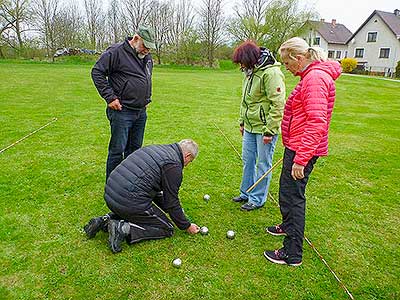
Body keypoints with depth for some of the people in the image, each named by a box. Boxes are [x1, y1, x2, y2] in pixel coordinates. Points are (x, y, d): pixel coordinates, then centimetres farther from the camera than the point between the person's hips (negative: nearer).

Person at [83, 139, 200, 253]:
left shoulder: (156, 149, 18)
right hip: (130, 203, -9)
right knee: (167, 229, 6)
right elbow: (172, 202, -4)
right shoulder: (173, 165, -8)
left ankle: (104, 221, 15)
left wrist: (168, 209, 36)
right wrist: (187, 226, 10)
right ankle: (124, 229, -9)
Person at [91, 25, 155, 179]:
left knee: (135, 148, 15)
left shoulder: (147, 57, 14)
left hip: (141, 112, 7)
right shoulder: (117, 51, -10)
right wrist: (110, 97, -16)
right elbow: (97, 72, -11)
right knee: (117, 150, -1)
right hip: (122, 111, -7)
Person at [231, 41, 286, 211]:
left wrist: (269, 130, -21)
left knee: (263, 165, 5)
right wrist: (242, 122, 19)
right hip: (250, 127, 9)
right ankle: (246, 193, 33)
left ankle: (257, 199, 18)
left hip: (265, 129, -9)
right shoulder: (250, 73, 11)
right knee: (248, 161, 17)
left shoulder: (271, 73, -18)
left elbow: (278, 105, -21)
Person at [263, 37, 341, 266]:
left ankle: (292, 254, 9)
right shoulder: (310, 76, 13)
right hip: (297, 146, 10)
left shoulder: (315, 78, -19)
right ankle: (288, 225, 46)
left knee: (293, 195, -3)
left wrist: (301, 159, -26)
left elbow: (316, 123, -26)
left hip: (303, 149, -10)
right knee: (287, 189, 23)